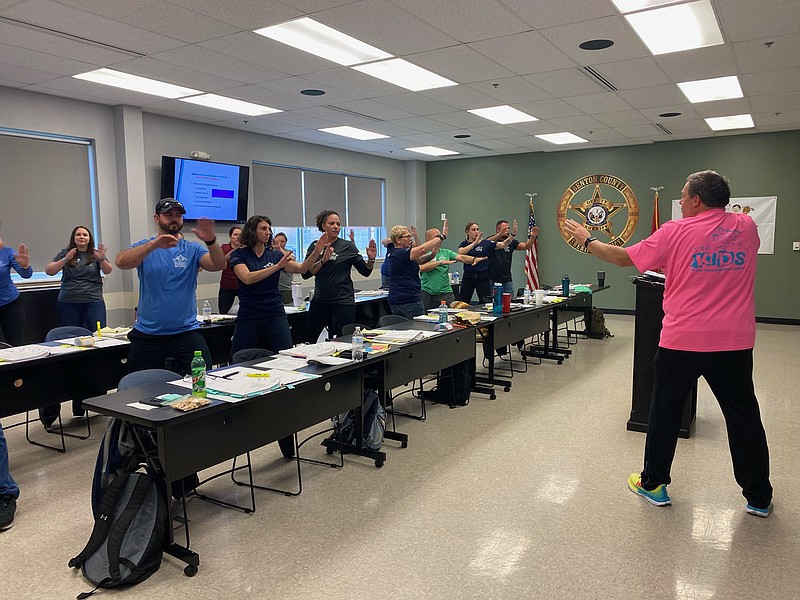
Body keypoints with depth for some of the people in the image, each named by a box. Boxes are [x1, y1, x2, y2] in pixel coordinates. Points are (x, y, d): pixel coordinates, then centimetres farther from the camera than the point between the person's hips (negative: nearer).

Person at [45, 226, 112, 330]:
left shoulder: (96, 254, 8)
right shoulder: (65, 253, 9)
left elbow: (108, 271, -7)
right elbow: (48, 271, -2)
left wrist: (102, 259, -28)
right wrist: (65, 260, -20)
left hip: (94, 301, -1)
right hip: (68, 303, 1)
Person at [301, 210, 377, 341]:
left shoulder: (347, 246, -1)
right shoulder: (315, 246, 4)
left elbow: (366, 272, 0)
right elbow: (305, 274, -7)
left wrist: (371, 259, -18)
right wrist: (323, 260, -19)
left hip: (343, 302, -3)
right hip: (320, 301, 3)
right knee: (308, 341, 14)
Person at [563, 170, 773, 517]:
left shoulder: (676, 232, -8)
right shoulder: (747, 228, 3)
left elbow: (623, 258, -1)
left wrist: (586, 240, 12)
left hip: (682, 341, -3)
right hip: (735, 343, 3)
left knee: (665, 413, 12)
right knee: (744, 416, 14)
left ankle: (653, 485, 23)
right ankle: (759, 497, 24)